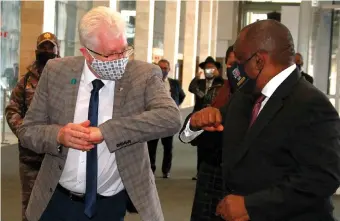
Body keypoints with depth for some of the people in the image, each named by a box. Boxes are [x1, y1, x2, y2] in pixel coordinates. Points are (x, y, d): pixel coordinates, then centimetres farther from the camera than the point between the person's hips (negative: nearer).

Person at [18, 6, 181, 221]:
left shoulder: (144, 75, -12)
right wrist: (59, 135, -23)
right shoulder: (56, 71, -6)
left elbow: (171, 118, -28)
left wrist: (105, 131, -32)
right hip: (58, 201, 2)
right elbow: (27, 130, -1)